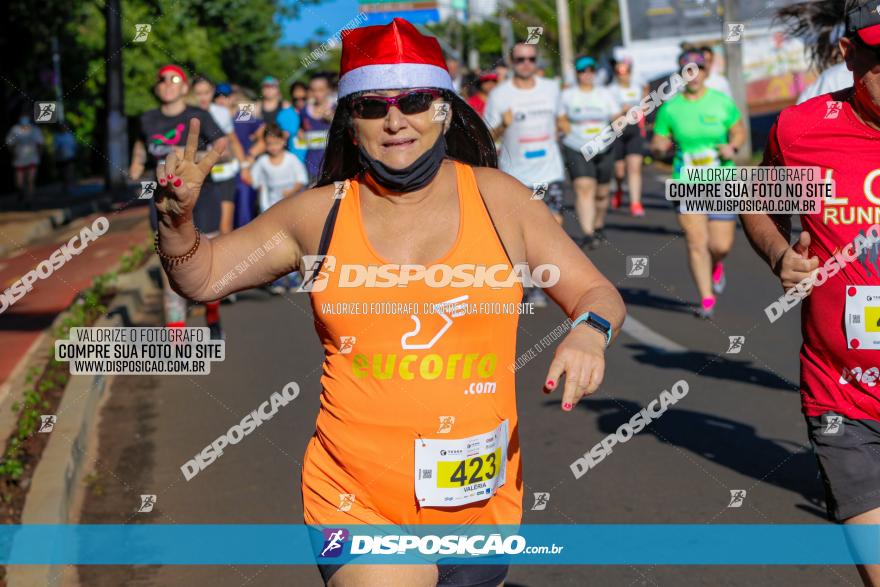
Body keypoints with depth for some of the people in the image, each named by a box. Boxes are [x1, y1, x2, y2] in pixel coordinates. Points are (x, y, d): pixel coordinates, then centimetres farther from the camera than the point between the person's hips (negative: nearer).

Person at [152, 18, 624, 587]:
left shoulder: (497, 198, 1)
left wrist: (589, 331, -17)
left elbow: (597, 292, 4)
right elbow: (201, 277, 11)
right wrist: (178, 217, -8)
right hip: (354, 501, -1)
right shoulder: (321, 213, 2)